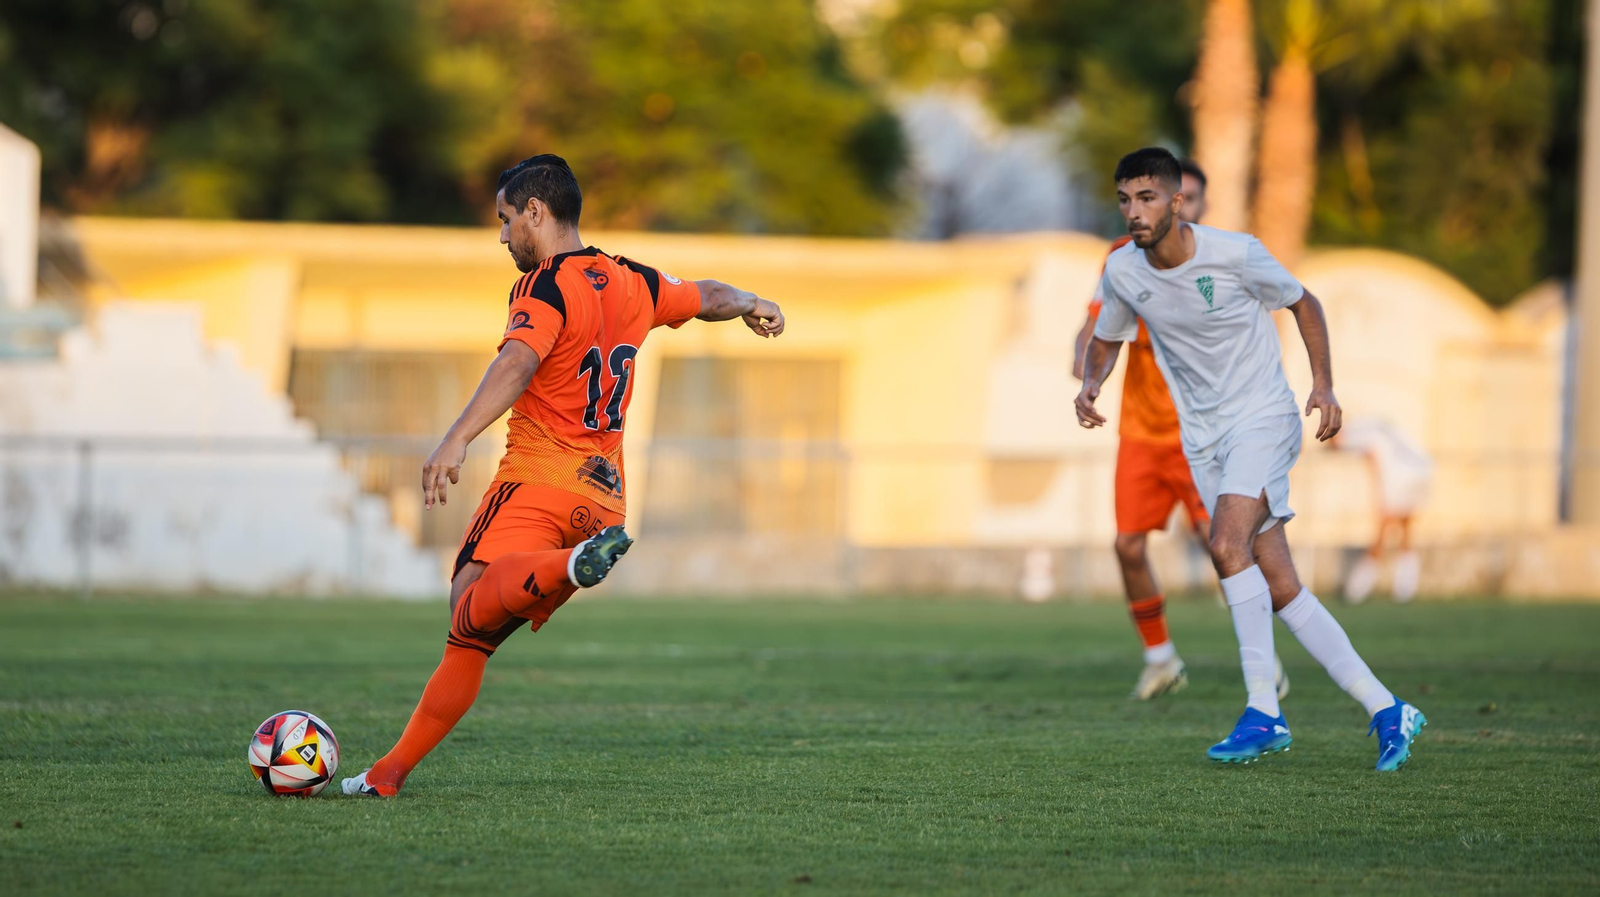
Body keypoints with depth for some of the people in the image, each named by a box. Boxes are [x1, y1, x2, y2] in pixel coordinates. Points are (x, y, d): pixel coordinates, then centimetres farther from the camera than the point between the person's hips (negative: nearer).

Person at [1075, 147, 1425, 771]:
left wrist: (1323, 385, -8)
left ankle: (1263, 712, -23)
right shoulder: (1122, 271, -2)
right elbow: (1107, 339, 16)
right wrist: (1090, 385, -5)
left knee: (1227, 545, -28)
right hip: (1202, 435, 5)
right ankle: (1385, 711, 6)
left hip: (1263, 417, -5)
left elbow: (1302, 302, 1)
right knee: (1279, 587, 0)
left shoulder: (1235, 253, -15)